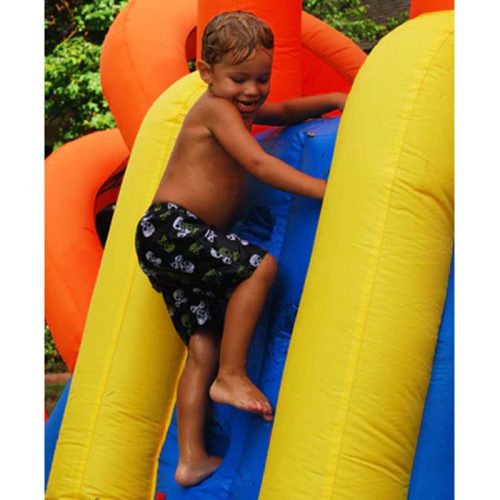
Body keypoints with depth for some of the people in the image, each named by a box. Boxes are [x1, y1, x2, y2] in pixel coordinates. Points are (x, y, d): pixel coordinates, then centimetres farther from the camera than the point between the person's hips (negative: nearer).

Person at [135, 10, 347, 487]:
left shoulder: (239, 109, 19)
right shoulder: (217, 109, -11)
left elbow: (284, 112, 35)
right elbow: (259, 164, -22)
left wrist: (337, 100, 21)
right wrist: (322, 188, -25)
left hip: (172, 248, 10)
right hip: (171, 229, -10)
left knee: (204, 347, 5)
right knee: (259, 264, -25)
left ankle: (191, 458, 4)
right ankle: (231, 376, -18)